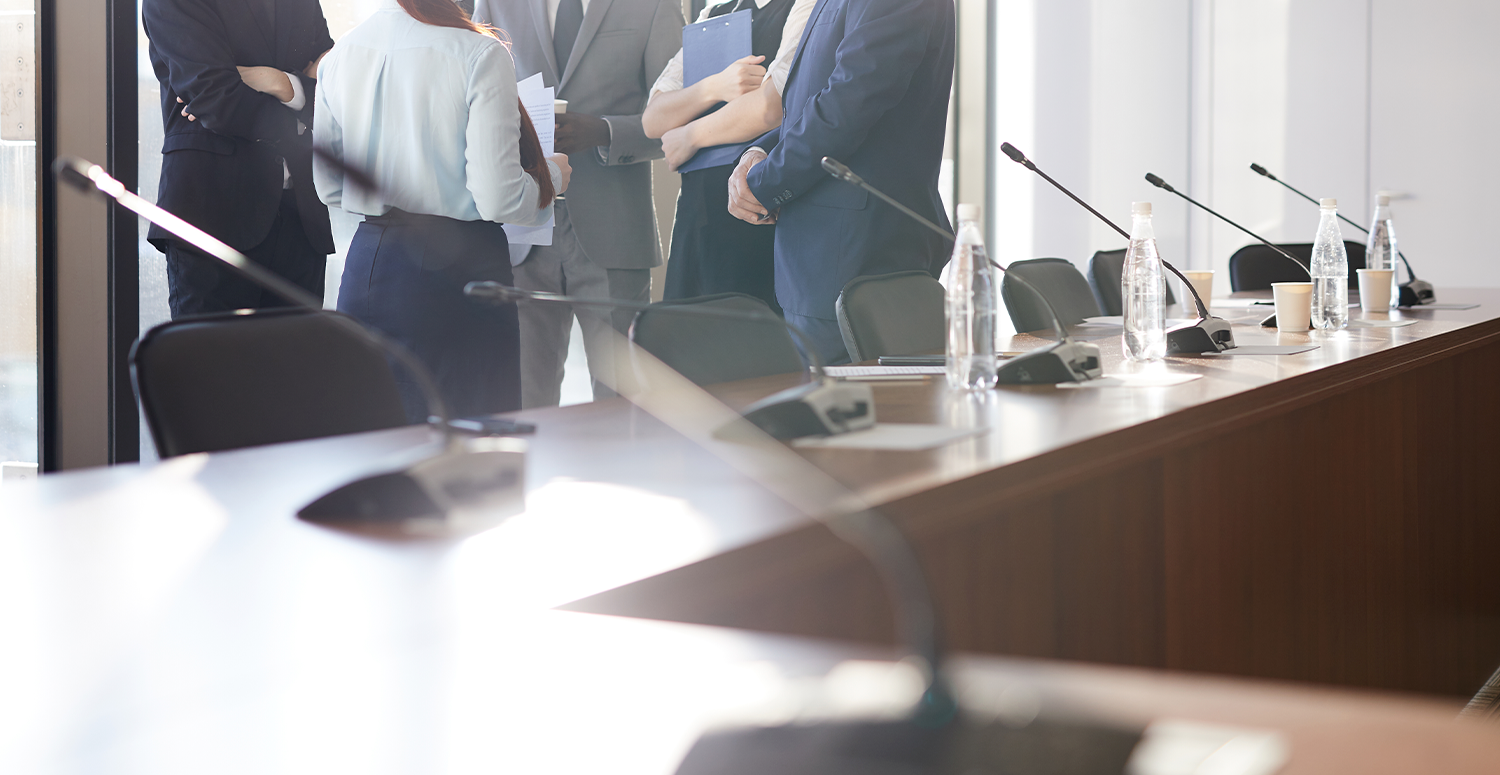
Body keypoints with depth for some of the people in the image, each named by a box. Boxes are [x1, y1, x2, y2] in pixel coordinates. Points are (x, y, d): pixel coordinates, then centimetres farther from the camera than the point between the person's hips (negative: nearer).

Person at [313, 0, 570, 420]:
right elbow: (498, 198, -16)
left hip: (369, 263, 6)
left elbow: (329, 188, 12)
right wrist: (552, 176, 4)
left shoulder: (340, 54, 3)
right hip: (458, 268, -5)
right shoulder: (479, 55, -14)